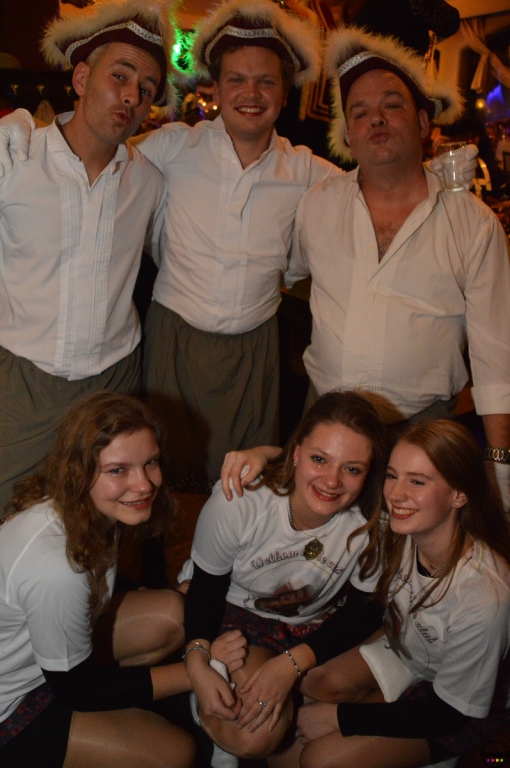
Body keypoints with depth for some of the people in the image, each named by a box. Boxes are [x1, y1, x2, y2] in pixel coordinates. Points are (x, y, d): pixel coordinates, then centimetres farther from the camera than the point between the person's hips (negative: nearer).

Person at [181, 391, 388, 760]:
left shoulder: (372, 522, -24)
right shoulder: (236, 504, -28)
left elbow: (364, 609, -11)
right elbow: (206, 588, -11)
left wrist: (292, 663, -23)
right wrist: (197, 663, -27)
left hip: (320, 628, 3)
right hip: (242, 616, -2)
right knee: (253, 736, -26)